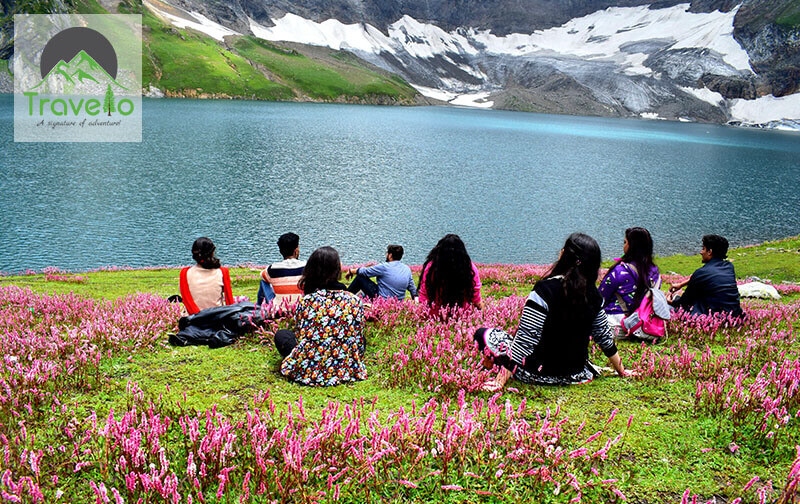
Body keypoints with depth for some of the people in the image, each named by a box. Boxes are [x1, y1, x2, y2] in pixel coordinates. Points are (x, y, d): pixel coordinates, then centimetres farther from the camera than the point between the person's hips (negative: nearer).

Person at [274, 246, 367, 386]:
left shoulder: (304, 302, -9)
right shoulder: (355, 301, -6)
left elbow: (299, 337, 2)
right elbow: (358, 340, 2)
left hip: (307, 374, -1)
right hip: (345, 370, 1)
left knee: (281, 334, 23)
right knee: (362, 338, 31)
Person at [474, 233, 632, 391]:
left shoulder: (544, 290, -24)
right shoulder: (594, 296, -7)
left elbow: (525, 338, -25)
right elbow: (605, 338, 4)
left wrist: (500, 381, -21)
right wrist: (622, 371, 21)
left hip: (543, 373, -6)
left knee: (482, 334, 3)